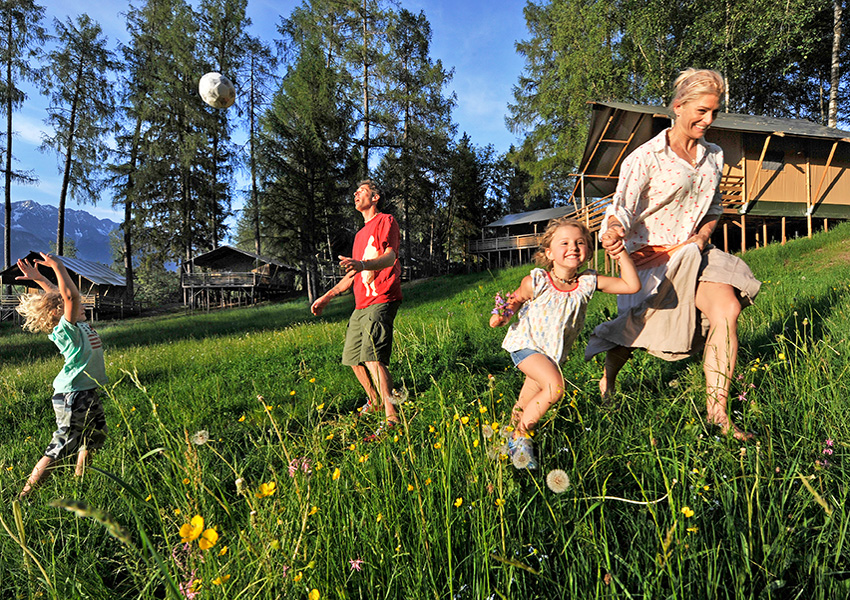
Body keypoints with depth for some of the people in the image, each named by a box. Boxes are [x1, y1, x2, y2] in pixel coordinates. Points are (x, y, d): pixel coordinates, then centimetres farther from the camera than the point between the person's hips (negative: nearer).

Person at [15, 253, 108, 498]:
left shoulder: (80, 325, 5)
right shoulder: (65, 331, -18)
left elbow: (58, 296, 17)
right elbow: (71, 295, -33)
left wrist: (38, 277, 11)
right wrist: (57, 266, -28)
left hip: (88, 394, 10)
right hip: (73, 397, -10)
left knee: (95, 437, 23)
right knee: (59, 450, -2)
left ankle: (79, 483, 40)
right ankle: (25, 496, 11)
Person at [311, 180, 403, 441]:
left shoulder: (385, 221, 1)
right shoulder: (361, 234, 28)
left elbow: (390, 257, -16)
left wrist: (362, 264, -36)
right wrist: (327, 297, 25)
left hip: (380, 300, -9)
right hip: (361, 304, 9)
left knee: (372, 357, -21)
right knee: (353, 357, 11)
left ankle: (392, 417, -19)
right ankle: (375, 401, 30)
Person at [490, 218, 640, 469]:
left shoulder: (588, 282, -11)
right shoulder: (535, 282, -21)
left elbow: (632, 286, -11)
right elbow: (516, 299, -7)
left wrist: (621, 254, -20)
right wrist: (504, 315, -28)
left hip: (555, 351, 5)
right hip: (526, 343, -5)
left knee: (530, 399, 13)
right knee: (555, 387, -25)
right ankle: (519, 437, -7)